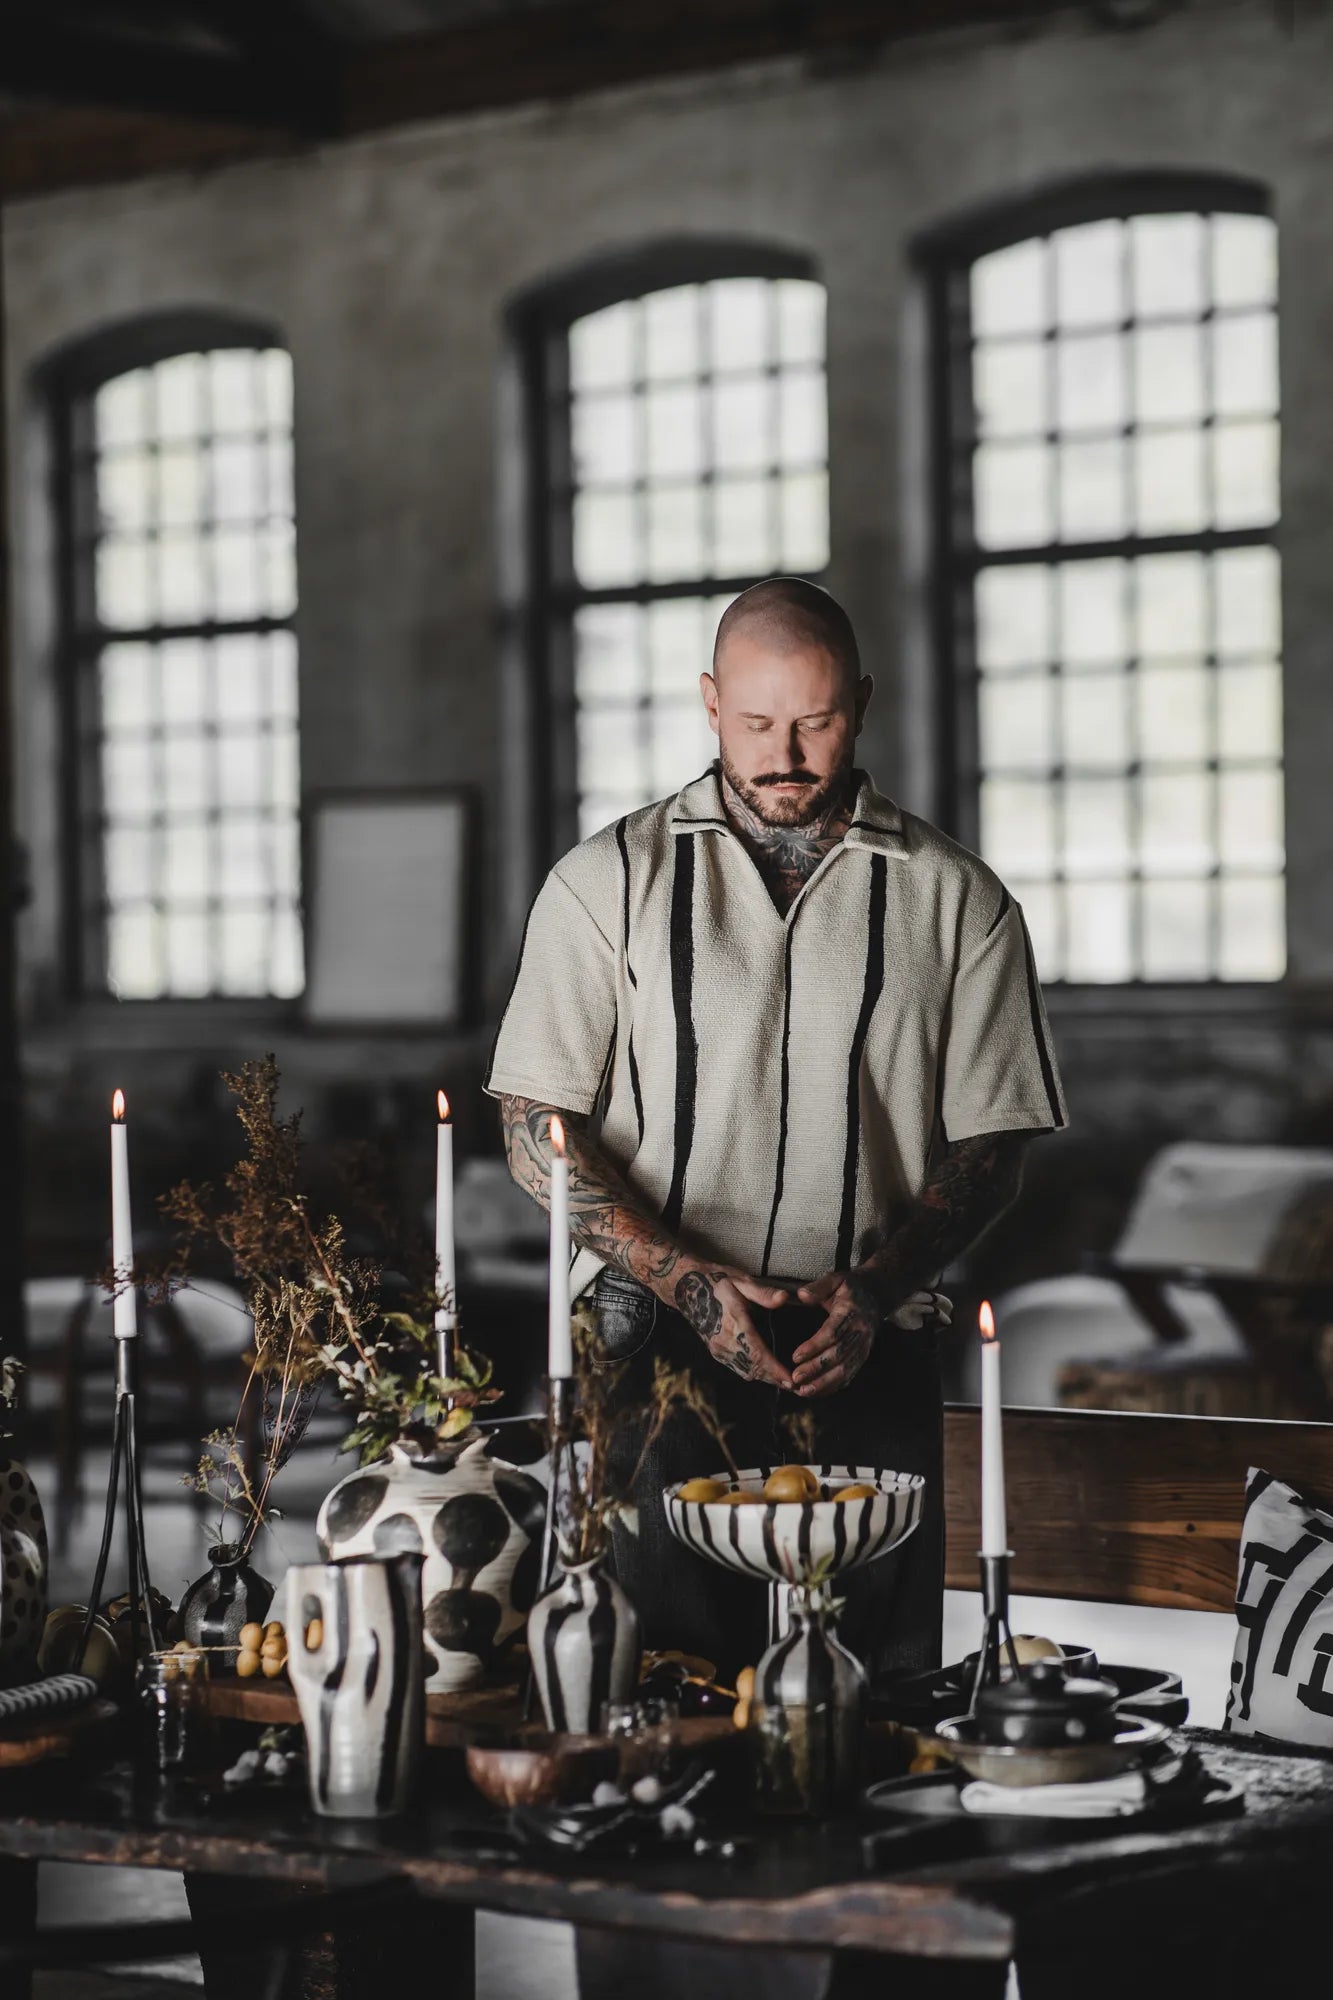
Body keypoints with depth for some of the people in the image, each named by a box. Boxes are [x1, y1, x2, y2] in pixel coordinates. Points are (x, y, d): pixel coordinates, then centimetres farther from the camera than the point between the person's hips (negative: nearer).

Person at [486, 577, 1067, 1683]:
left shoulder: (957, 901, 6)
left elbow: (990, 1144, 8)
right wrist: (689, 1282, -10)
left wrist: (876, 1292, -9)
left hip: (868, 1356, 1)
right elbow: (537, 1132, 3)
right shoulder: (608, 883, 5)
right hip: (657, 1342, 0)